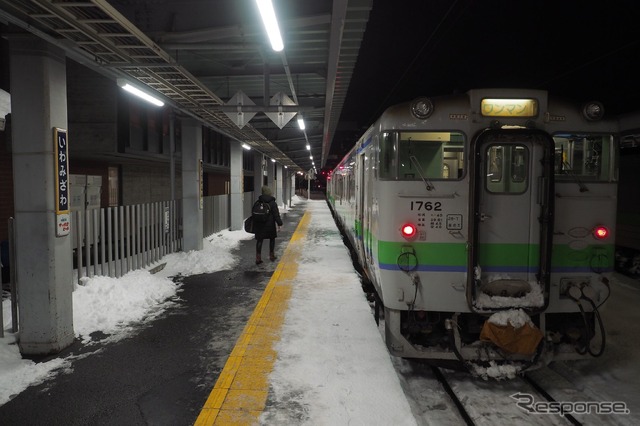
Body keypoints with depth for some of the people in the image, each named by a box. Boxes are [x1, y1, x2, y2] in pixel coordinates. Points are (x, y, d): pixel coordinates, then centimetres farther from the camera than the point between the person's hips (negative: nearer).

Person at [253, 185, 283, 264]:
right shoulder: (272, 202, -7)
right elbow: (276, 214, -11)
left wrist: (254, 225, 18)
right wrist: (279, 224, -8)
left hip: (259, 225, 2)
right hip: (270, 225, -2)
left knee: (259, 240, 4)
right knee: (272, 239, 16)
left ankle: (258, 258, -3)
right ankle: (272, 256, 22)